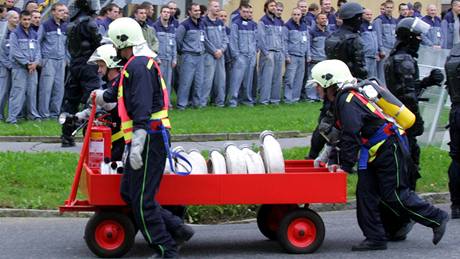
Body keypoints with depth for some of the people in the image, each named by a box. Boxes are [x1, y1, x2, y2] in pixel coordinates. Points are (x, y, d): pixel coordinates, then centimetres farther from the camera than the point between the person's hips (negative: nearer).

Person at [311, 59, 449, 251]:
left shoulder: (348, 101, -19)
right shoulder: (343, 100, 15)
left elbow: (351, 137, -24)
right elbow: (342, 135, 18)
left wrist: (346, 166, -21)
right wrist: (334, 161, 11)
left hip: (390, 150, -11)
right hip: (376, 153, 11)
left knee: (395, 194, -6)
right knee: (366, 192, 5)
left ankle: (437, 218, 7)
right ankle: (375, 239, 6)